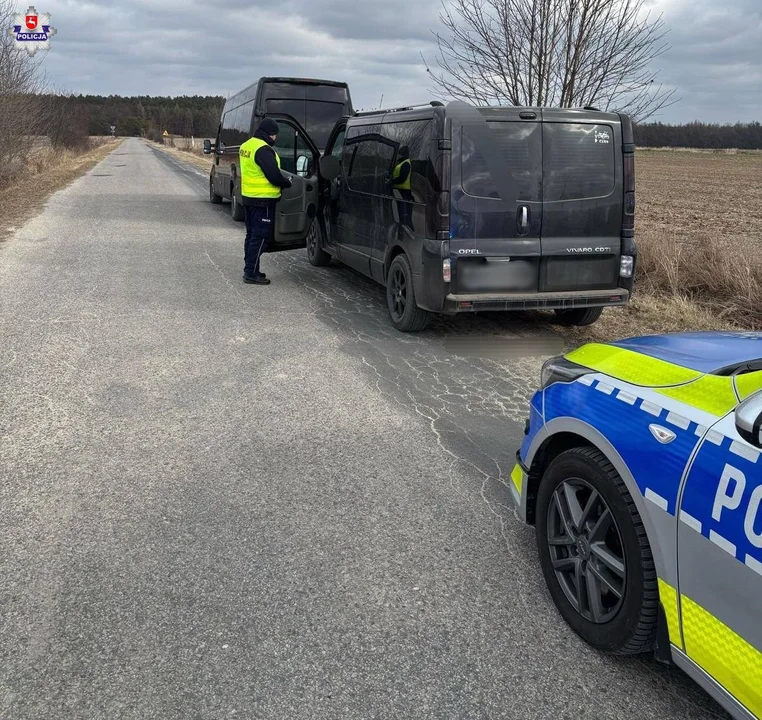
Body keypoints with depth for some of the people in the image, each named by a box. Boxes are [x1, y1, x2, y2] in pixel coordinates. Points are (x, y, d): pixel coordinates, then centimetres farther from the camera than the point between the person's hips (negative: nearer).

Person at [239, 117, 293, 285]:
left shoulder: (246, 145, 11)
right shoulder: (263, 149, -19)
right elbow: (274, 176, -22)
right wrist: (288, 183, -2)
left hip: (248, 196, 10)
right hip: (262, 200, -10)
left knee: (252, 234, 17)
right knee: (261, 237, -5)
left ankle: (250, 269, 23)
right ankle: (251, 273, -4)